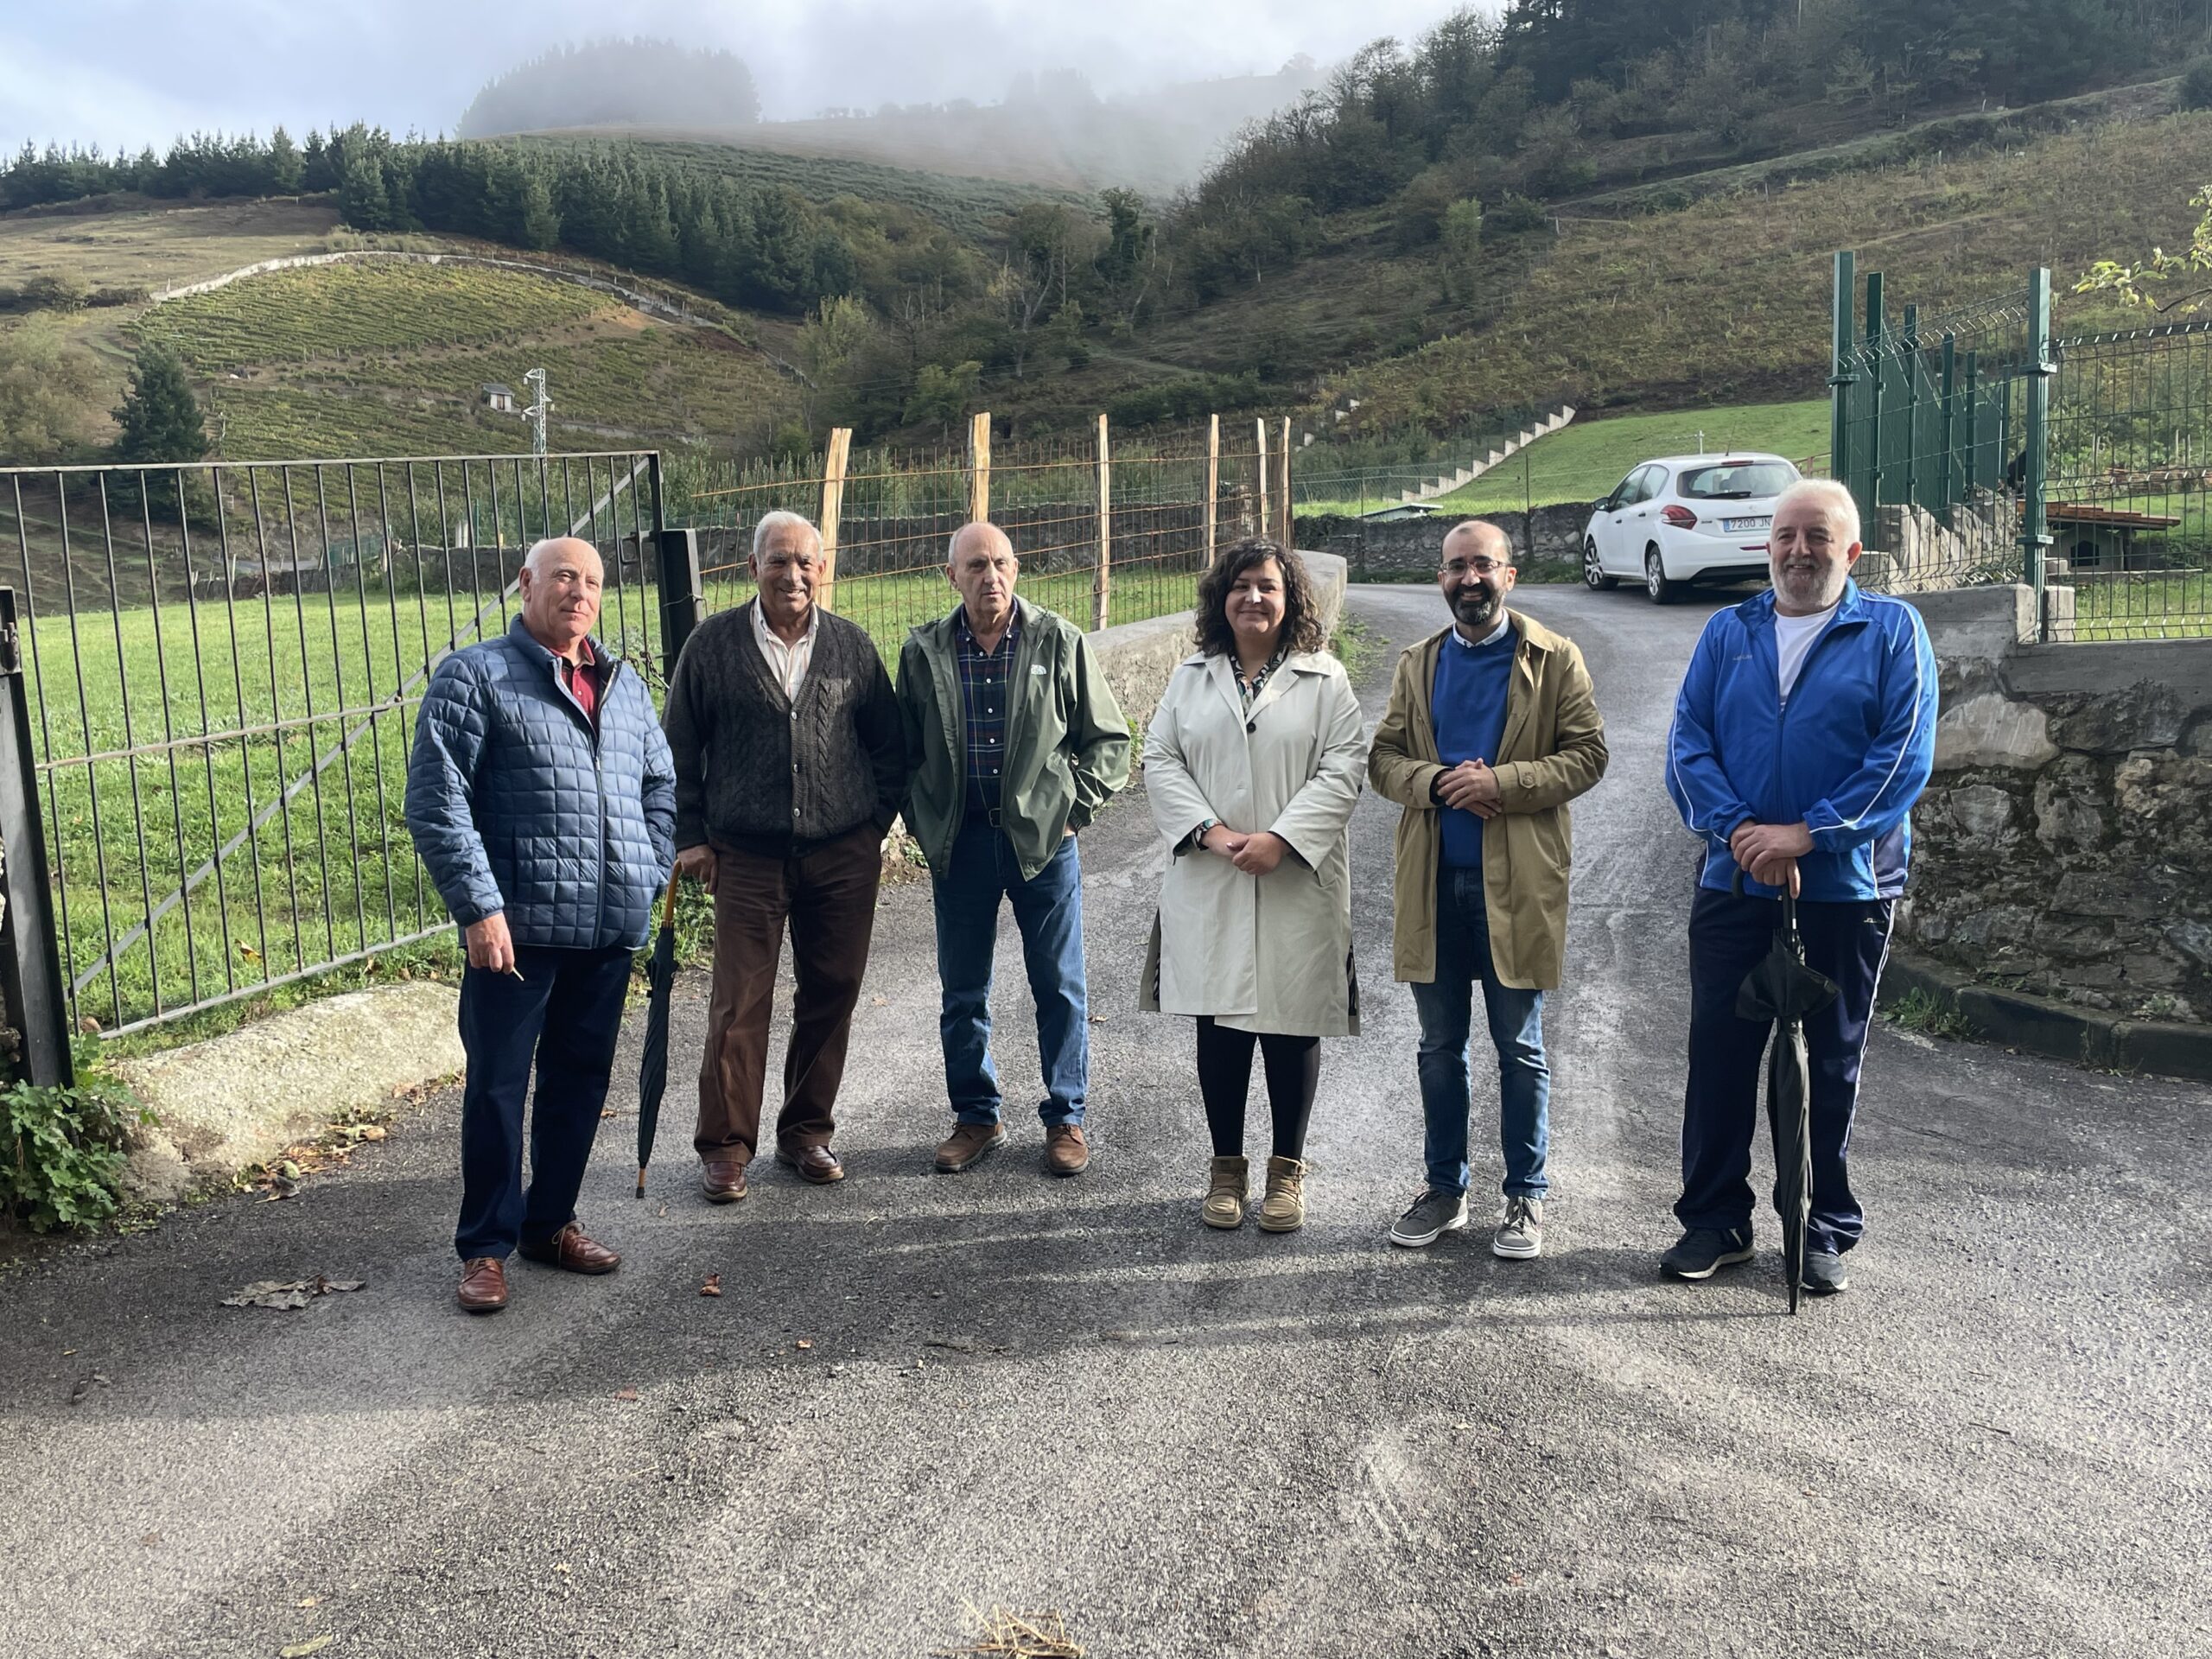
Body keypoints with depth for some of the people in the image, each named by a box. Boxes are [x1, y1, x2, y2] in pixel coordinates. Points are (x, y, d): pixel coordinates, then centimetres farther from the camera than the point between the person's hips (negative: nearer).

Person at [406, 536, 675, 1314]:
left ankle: (549, 1222, 30)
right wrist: (479, 908, -15)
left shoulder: (623, 683, 14)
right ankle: (486, 1247, 15)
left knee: (580, 1079, 14)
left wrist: (650, 878, 10)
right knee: (498, 1084, 2)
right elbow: (436, 803, -9)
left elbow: (660, 785, 22)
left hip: (611, 927, 6)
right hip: (518, 925, -5)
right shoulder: (473, 677, -3)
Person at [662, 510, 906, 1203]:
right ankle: (725, 1146, 11)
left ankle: (807, 1131, 23)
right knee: (738, 1004, -1)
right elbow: (680, 747, 5)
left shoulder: (852, 646, 5)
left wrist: (876, 823, 6)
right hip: (746, 855, -2)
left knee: (831, 996, 8)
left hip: (843, 854, 2)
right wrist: (689, 836, 2)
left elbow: (889, 745, 12)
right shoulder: (713, 644, 0)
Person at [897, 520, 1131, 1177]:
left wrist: (1074, 809, -4)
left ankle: (1065, 1117, 20)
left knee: (1059, 986, 6)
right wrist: (924, 822, 3)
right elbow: (904, 749, 12)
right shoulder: (923, 652, 3)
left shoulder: (1060, 642, -2)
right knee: (962, 991, 10)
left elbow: (1108, 738, 4)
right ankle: (976, 1116, 26)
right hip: (960, 843, 2)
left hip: (1044, 838, -2)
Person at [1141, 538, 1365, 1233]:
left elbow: (1344, 767, -5)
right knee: (1218, 1026, 7)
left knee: (1291, 1026, 5)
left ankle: (1287, 1169, 20)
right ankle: (1226, 1167, 21)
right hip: (1208, 885, 2)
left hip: (1297, 884, -2)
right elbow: (1159, 759, 5)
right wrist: (1210, 830, -10)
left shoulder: (1324, 679, 2)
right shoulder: (1192, 677, 10)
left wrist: (1282, 839, -15)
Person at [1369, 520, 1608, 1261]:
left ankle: (1526, 1198, 18)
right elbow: (1383, 758, 8)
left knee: (1520, 1049, 5)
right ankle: (1444, 1190, 24)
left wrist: (1501, 784, -18)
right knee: (1440, 1047, 11)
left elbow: (1587, 754, -5)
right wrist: (1437, 782, -12)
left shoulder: (1554, 659, 1)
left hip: (1516, 884, -3)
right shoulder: (1417, 664, 12)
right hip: (1433, 881, 3)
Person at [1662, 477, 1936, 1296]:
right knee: (1719, 1052, 5)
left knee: (1833, 1061, 8)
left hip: (1848, 887, -2)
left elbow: (1905, 755, -9)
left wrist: (1807, 833, -17)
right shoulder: (1727, 633, 9)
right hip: (1734, 884, 2)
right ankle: (1715, 1220, 19)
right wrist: (1739, 831, -15)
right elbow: (1688, 745, 1)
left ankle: (1828, 1229, 22)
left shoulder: (1892, 630, 1)